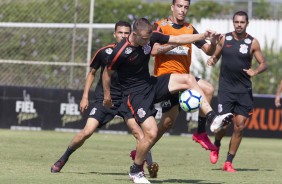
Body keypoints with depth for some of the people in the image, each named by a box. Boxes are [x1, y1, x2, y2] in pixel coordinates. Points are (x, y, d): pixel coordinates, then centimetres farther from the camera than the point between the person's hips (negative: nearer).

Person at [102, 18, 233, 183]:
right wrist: (107, 96, 6)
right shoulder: (120, 52, -22)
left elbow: (178, 39, 0)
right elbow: (107, 73, -6)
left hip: (152, 84, 7)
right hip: (135, 94, -7)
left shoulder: (150, 37, -7)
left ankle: (213, 119, -12)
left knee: (188, 79, -9)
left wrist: (203, 36, -9)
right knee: (151, 133, -17)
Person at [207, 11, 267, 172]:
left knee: (239, 126, -2)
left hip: (244, 90, 0)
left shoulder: (252, 42, -1)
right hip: (226, 88, 0)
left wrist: (255, 71, -21)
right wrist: (212, 60, -9)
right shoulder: (224, 39, 2)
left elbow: (263, 64, 1)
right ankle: (216, 145, 26)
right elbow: (216, 56, 14)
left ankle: (229, 162, 9)